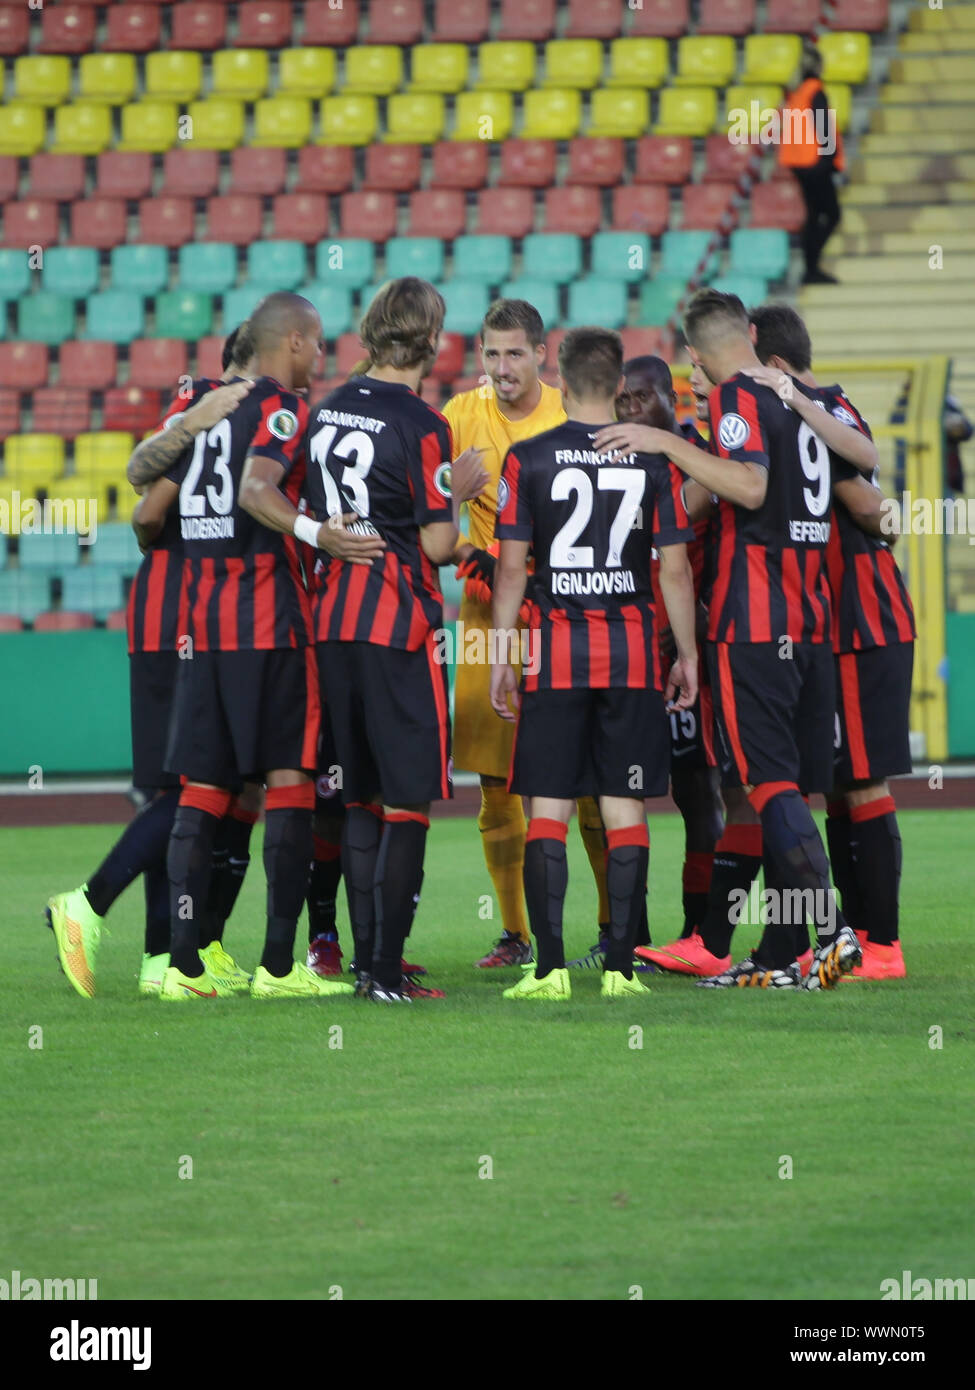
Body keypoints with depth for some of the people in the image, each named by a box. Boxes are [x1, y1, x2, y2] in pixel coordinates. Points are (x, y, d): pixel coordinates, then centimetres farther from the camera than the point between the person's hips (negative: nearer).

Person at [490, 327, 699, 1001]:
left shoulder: (529, 459, -2)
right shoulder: (653, 460, 2)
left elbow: (512, 567, -2)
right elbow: (676, 570, 3)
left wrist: (502, 655, 4)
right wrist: (688, 655, 11)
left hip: (554, 653, -1)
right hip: (632, 652, 1)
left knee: (547, 808, 1)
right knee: (625, 808, 4)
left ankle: (550, 966, -5)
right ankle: (621, 965, 2)